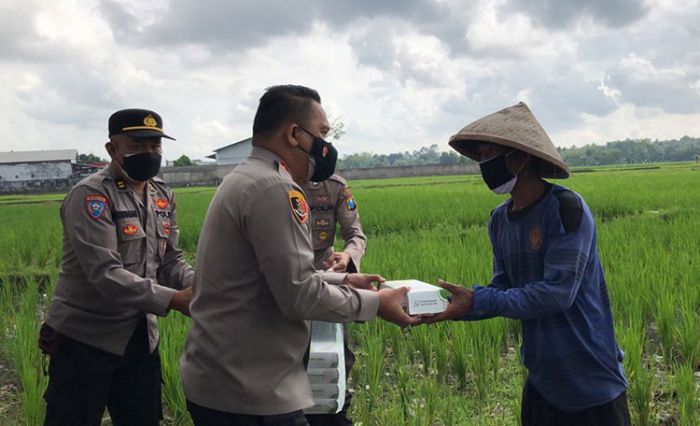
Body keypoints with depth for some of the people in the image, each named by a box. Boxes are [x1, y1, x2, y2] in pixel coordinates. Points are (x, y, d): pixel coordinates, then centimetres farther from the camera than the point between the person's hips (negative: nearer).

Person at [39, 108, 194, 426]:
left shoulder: (163, 195, 6)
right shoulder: (90, 195, -18)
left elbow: (170, 261, 7)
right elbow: (105, 274, -27)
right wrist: (172, 299, -34)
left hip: (140, 337, 7)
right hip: (85, 339, -7)